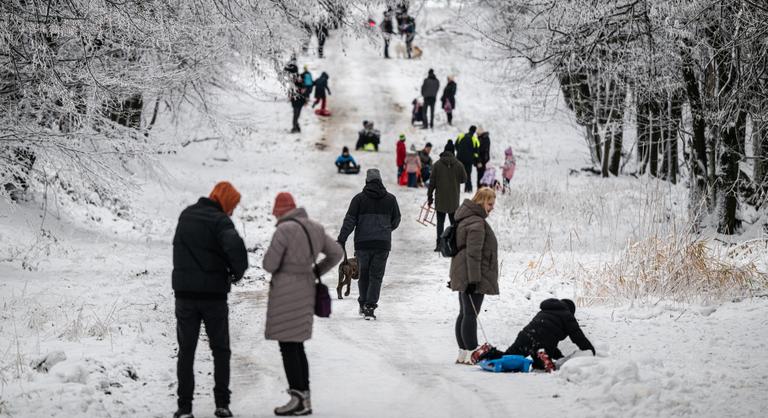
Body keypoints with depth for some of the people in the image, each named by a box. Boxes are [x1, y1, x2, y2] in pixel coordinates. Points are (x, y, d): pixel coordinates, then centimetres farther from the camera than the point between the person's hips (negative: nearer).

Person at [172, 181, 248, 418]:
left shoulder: (185, 215, 8)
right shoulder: (219, 221, -12)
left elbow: (181, 247, 13)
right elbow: (234, 246, -29)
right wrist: (238, 270, -11)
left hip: (184, 292, 4)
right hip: (214, 293, -4)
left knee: (186, 350, 8)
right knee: (220, 350, 11)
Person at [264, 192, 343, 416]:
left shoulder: (284, 230, -17)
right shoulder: (314, 228, 7)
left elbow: (269, 264, -15)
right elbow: (336, 253, 15)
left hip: (285, 292, -8)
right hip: (306, 289, 8)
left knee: (287, 347, -2)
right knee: (297, 346, 14)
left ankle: (299, 399, -3)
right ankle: (304, 399, 15)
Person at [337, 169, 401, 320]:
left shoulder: (359, 199, -1)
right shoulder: (390, 199, 4)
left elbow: (349, 221, -7)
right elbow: (396, 221, 13)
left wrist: (341, 240, -7)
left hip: (363, 243, 0)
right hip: (383, 244, 0)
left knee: (363, 274, 15)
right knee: (376, 276, 2)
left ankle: (363, 304, 22)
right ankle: (370, 307, -8)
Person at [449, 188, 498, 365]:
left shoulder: (466, 219, 16)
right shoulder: (477, 223, -18)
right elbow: (473, 254, -23)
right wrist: (474, 279, -24)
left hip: (463, 275, 11)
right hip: (472, 276, -11)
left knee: (464, 313, 13)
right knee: (471, 314, -9)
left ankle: (463, 354, 18)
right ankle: (471, 354, -9)